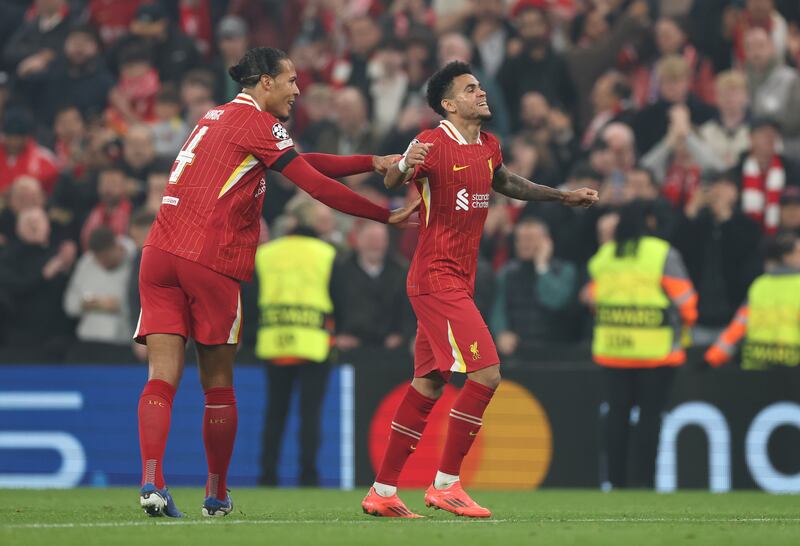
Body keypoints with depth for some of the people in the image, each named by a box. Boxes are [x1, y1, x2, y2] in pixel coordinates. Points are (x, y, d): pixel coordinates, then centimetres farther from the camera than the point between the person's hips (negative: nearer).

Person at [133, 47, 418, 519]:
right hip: (211, 262, -7)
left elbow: (305, 162, 23)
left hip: (160, 254, 7)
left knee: (163, 378, -5)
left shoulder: (219, 117, 25)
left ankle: (152, 482, -21)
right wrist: (386, 215, 2)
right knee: (218, 386, 7)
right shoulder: (258, 123, -1)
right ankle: (217, 496, 17)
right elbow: (316, 185, -5)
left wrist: (373, 163, 18)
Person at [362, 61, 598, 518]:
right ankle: (447, 484, -9)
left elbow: (506, 183, 32)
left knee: (428, 386, 9)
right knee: (485, 373, -15)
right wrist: (405, 166, -46)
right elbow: (392, 181, -23)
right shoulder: (434, 143, -12)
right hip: (436, 278, -9)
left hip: (457, 282, 9)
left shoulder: (489, 147, 12)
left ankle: (382, 493, 14)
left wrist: (563, 197, 34)